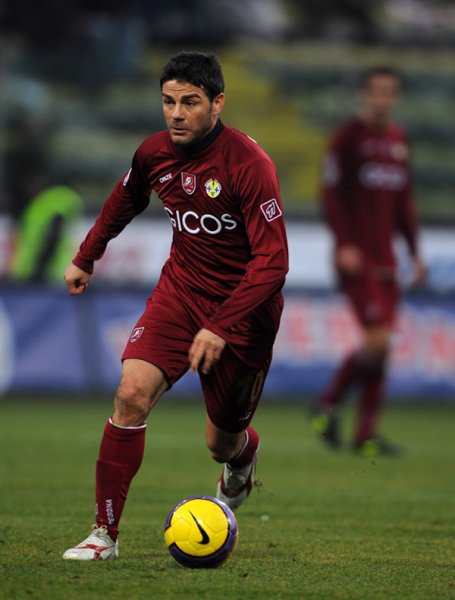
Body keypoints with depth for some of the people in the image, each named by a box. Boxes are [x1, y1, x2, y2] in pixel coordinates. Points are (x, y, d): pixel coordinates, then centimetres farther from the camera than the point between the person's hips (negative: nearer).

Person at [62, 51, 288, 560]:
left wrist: (222, 327, -31)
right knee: (132, 393, -20)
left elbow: (272, 262, -25)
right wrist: (85, 258, 24)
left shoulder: (248, 165, -23)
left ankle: (244, 450, 50)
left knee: (221, 443, 8)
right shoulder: (155, 152, -5)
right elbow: (123, 202, 19)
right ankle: (104, 533, -13)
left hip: (242, 308, -4)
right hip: (179, 289, 4)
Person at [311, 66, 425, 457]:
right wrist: (344, 244, -17)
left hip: (386, 259, 7)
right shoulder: (348, 137, -5)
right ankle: (330, 402, 5)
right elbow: (331, 193, -8)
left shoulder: (399, 140, 14)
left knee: (381, 345, 4)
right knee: (377, 341, -15)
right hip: (356, 258, -7)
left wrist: (415, 252, 16)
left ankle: (367, 434, 8)